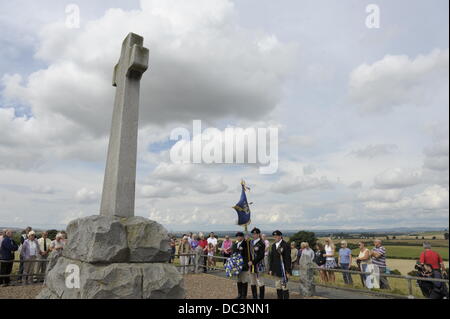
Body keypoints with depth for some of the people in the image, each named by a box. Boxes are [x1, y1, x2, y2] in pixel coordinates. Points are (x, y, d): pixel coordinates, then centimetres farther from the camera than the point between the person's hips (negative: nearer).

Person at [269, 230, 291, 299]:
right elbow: (271, 258, 14)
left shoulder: (285, 245, -11)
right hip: (276, 270, 7)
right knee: (278, 287, 13)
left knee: (284, 287, -2)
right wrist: (271, 269, 11)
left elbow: (288, 259, -12)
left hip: (283, 270, -7)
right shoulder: (273, 245, 10)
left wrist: (288, 271, -13)